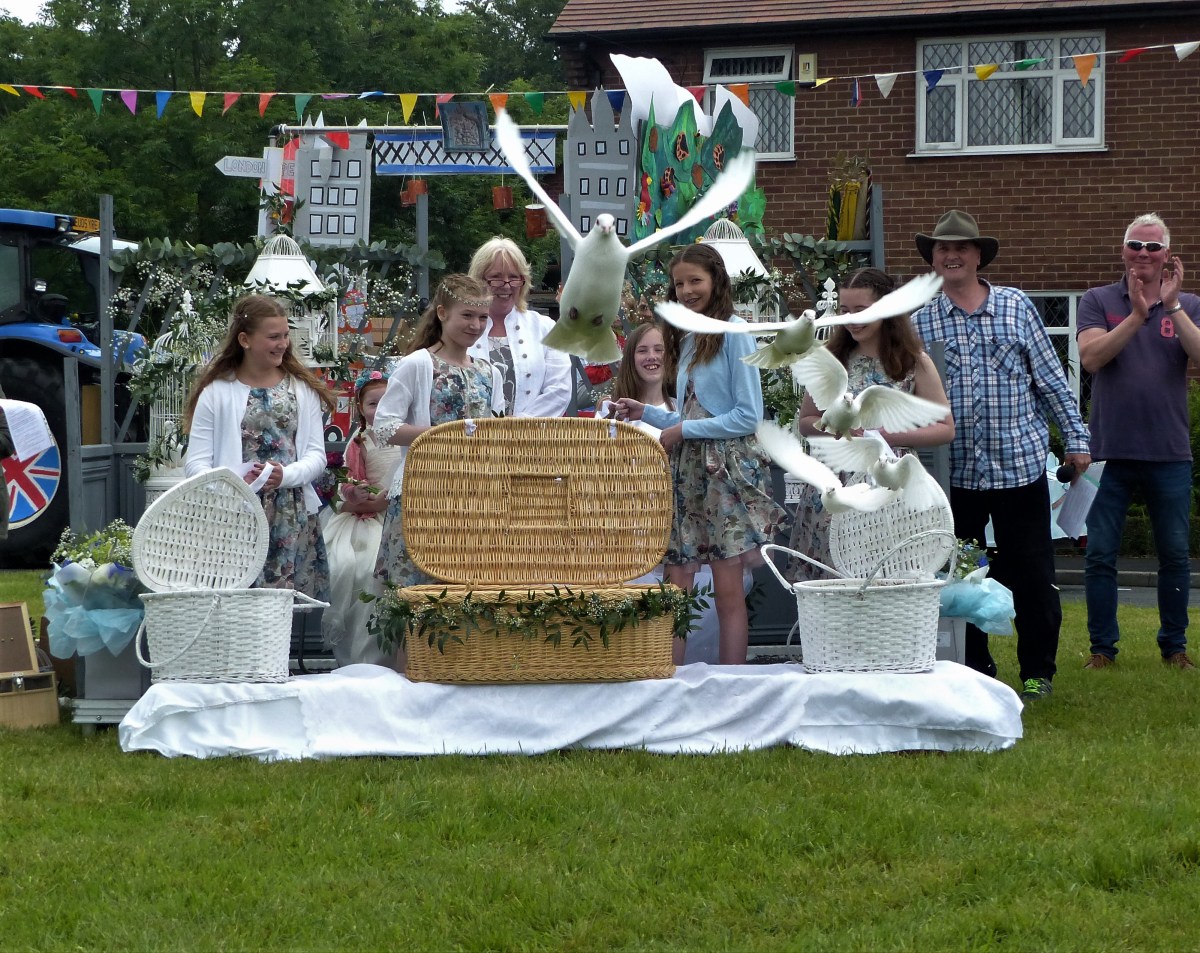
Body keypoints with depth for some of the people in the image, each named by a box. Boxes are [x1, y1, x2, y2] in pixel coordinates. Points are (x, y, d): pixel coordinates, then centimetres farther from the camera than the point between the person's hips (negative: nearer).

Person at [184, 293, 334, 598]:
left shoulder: (302, 389, 12)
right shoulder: (216, 393, 4)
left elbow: (317, 455, 7)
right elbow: (195, 463, -1)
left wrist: (285, 476, -13)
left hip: (293, 519, 2)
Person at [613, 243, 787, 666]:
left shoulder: (734, 333, -6)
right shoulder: (690, 340, 19)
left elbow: (749, 416, -12)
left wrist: (683, 430, -10)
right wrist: (645, 413, 12)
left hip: (727, 470, -8)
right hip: (686, 472, 8)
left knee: (728, 591, -5)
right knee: (675, 588, 1)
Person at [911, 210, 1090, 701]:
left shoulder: (1016, 306, 5)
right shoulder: (919, 322, 5)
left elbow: (1050, 379, 7)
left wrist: (1075, 437, 4)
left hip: (1019, 463, -1)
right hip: (954, 471, 1)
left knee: (1031, 576, 3)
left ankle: (1037, 672, 16)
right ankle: (974, 673, 20)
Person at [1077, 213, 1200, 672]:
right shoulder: (1098, 302, 4)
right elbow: (1091, 357, -11)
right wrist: (1136, 316, -20)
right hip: (1111, 451, -1)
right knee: (1100, 554, 0)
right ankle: (1102, 647, 9)